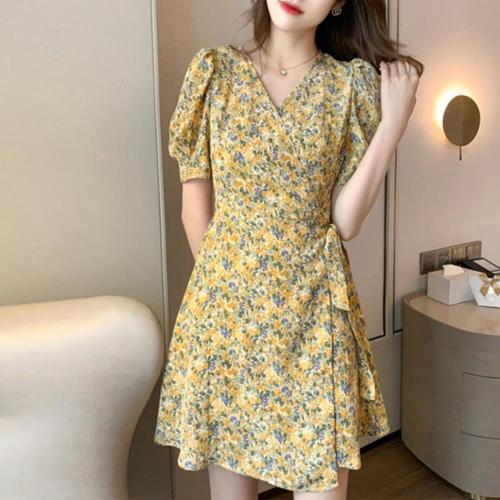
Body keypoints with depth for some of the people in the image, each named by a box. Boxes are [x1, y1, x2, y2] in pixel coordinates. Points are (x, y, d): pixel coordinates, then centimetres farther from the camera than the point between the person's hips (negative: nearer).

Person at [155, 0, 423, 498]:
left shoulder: (355, 82, 2)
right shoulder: (213, 69, 3)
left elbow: (346, 221, -5)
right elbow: (195, 207, 4)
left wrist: (394, 121, -7)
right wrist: (221, 283, 6)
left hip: (314, 307, 0)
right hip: (224, 304, 1)